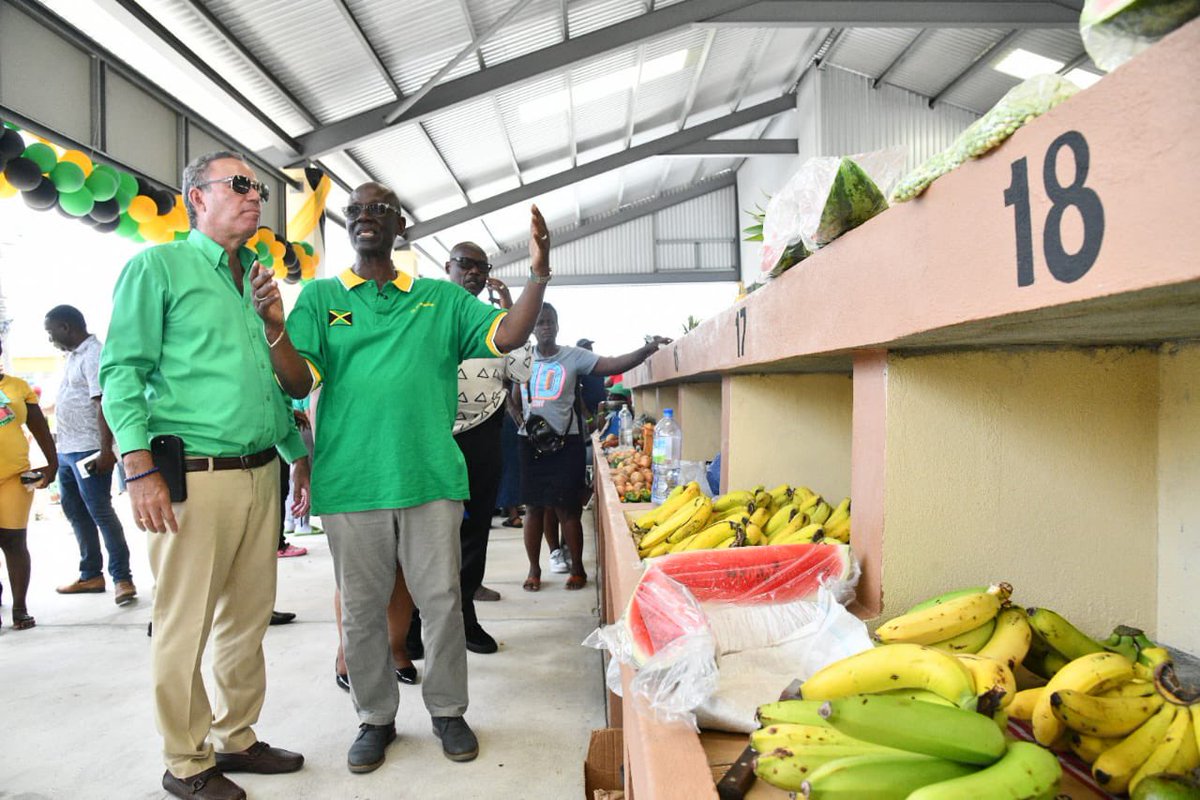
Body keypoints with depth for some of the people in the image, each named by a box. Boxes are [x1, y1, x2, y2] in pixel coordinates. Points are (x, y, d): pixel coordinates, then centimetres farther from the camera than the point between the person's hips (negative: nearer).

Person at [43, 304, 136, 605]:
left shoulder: (94, 355, -14)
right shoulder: (74, 356, 16)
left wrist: (105, 450, -26)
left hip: (88, 450, -10)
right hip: (66, 449, 10)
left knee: (100, 513, -7)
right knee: (75, 512, 15)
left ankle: (122, 578, 0)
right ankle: (90, 575, 26)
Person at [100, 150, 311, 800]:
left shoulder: (257, 279, 18)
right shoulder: (158, 266, 0)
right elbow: (122, 370, -7)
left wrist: (301, 456, 22)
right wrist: (140, 468, -15)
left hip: (260, 474, 7)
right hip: (194, 476, -6)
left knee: (249, 618, 13)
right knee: (185, 626, 3)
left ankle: (236, 738, 28)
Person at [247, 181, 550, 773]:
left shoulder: (441, 298, 10)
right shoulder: (321, 297, 8)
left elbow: (507, 336, -1)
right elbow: (298, 383, -1)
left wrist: (538, 275, -15)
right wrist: (273, 326, -20)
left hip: (430, 478, 0)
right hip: (351, 482, 0)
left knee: (441, 600, 8)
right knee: (362, 609, 11)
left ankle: (447, 710, 27)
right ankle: (375, 718, 29)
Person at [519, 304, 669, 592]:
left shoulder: (574, 356, -2)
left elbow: (612, 364, -13)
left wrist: (647, 349, -27)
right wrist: (520, 419, -8)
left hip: (565, 441, -2)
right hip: (531, 441, 2)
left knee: (566, 508, 0)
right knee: (534, 506, 8)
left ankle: (577, 568, 15)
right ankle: (534, 569, 20)